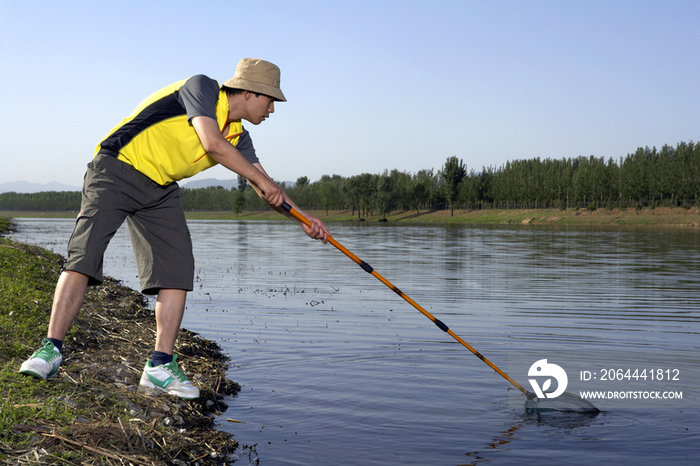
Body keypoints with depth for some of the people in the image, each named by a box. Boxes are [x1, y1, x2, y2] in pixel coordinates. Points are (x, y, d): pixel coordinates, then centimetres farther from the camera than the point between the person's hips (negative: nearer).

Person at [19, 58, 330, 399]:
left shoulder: (238, 136, 8)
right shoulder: (201, 87, -13)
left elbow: (263, 186, 9)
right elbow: (212, 144, -27)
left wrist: (303, 219, -2)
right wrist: (261, 180, -18)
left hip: (162, 191, 7)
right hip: (117, 170, -7)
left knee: (177, 270, -7)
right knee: (83, 257, -16)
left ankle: (161, 365, -4)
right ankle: (50, 349, -9)